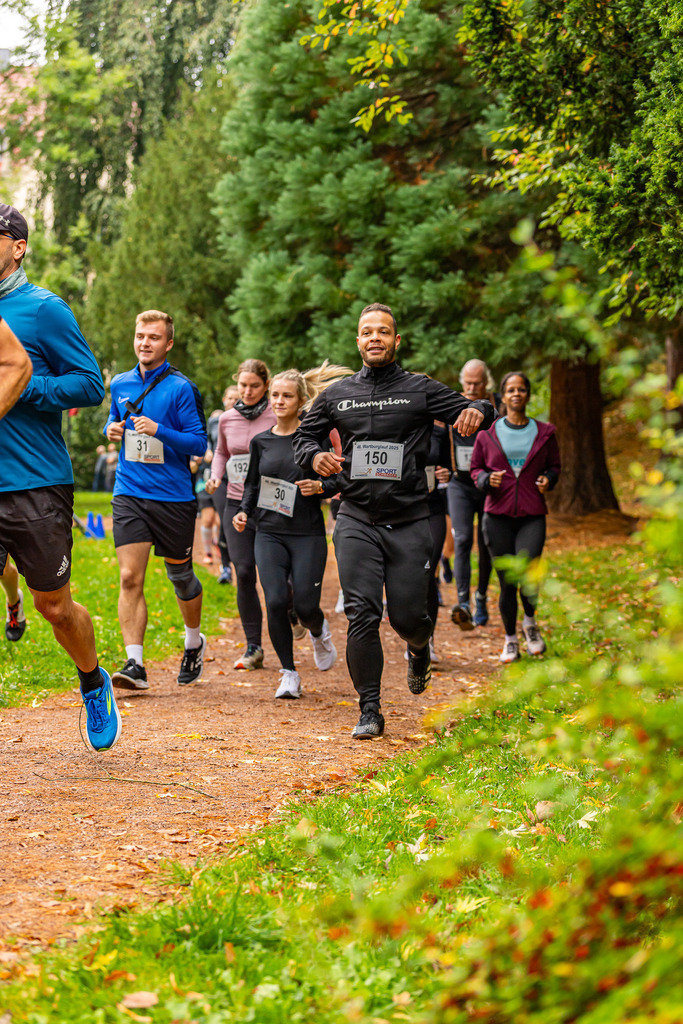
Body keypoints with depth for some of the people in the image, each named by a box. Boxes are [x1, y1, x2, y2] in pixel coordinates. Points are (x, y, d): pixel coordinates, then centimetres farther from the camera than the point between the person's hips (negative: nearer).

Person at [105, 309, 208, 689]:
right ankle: (135, 664, -13)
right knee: (130, 577, -10)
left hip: (174, 497, -3)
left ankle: (194, 643, 38)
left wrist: (159, 430, -22)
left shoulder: (182, 388, -7)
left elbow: (199, 442, -8)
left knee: (180, 575, 13)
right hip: (129, 494, 3)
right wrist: (112, 430, 3)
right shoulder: (121, 384, 9)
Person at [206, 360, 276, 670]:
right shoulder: (227, 419, 7)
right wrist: (215, 476, 5)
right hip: (237, 503, 3)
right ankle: (253, 646, 5)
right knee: (244, 573, -4)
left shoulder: (277, 417, -6)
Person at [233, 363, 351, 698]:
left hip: (307, 533, -2)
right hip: (269, 533, 2)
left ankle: (319, 633, 32)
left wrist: (319, 487, -18)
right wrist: (244, 512, 1)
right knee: (276, 601, -12)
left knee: (305, 605, -7)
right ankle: (288, 674, 2)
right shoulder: (261, 441, 9)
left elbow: (337, 481, 3)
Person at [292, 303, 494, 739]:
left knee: (408, 616, 0)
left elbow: (469, 409, 1)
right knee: (362, 615, -8)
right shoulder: (336, 395, 11)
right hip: (357, 522, 1)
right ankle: (370, 710, 1)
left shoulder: (421, 390, 4)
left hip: (410, 523, -1)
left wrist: (478, 411, -24)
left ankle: (420, 649, 39)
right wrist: (314, 456, -3)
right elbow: (305, 436, 20)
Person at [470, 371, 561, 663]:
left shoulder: (544, 432, 8)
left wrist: (548, 480, -3)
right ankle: (510, 640, 18)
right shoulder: (488, 434, 6)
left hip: (532, 515, 0)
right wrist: (487, 479, -8)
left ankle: (530, 622, 12)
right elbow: (476, 468, 14)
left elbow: (554, 465, 19)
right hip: (498, 514, 1)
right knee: (506, 580, 1)